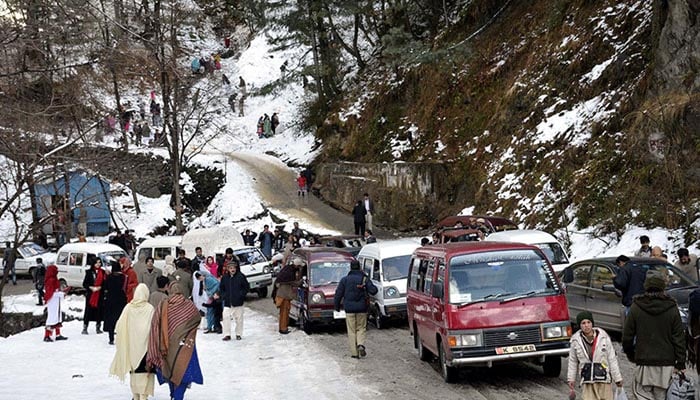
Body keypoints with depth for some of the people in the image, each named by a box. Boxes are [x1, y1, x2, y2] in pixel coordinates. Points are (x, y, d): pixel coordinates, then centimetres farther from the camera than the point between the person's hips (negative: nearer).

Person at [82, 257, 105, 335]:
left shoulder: (103, 272, 6)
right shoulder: (89, 272, 3)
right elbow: (84, 284, 3)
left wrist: (100, 287, -10)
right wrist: (91, 288, -11)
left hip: (100, 294, 2)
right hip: (90, 294, -2)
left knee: (99, 310, 2)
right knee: (88, 311, -3)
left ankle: (98, 328, 13)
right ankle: (85, 328, 3)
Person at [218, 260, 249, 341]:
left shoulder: (241, 276, -4)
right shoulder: (225, 277, 4)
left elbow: (247, 288, 1)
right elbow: (221, 288, 17)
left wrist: (241, 295, -9)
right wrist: (224, 296, 2)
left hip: (238, 303, -2)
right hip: (227, 302, 2)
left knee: (239, 319, 3)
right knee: (226, 317, -7)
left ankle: (239, 334, 16)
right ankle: (227, 334, 0)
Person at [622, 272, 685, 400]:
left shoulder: (636, 307, -2)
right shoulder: (672, 309, -1)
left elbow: (627, 336, 2)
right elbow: (679, 338, 0)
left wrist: (630, 353, 20)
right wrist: (681, 363, 4)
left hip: (643, 361, -1)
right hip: (666, 362, 1)